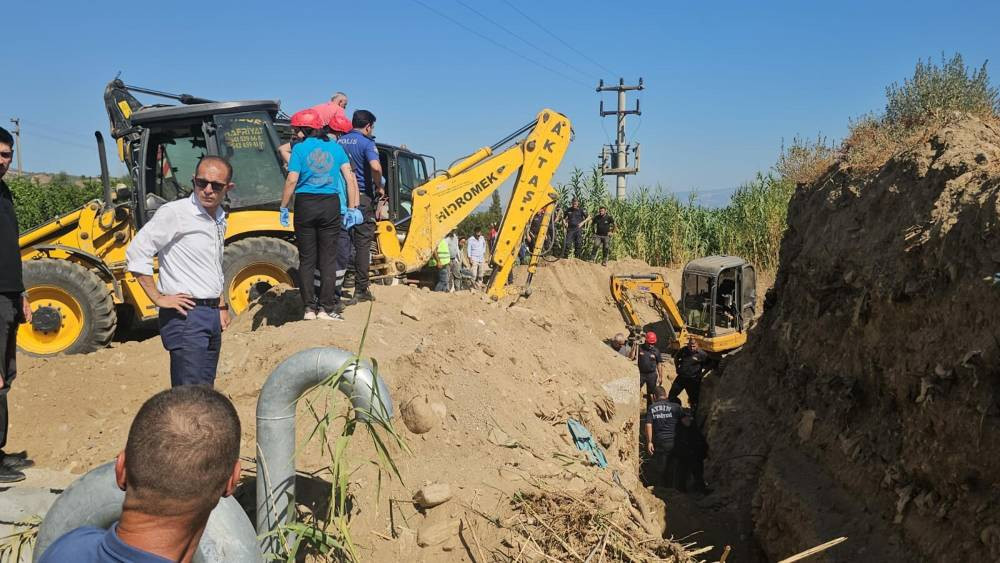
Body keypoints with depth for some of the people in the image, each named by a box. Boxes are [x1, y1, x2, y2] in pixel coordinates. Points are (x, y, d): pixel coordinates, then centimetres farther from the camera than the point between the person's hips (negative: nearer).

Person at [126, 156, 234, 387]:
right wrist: (158, 298, -14)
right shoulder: (174, 212, -11)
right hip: (186, 314, -8)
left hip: (213, 315, 8)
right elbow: (136, 253, -14)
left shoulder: (220, 219, 13)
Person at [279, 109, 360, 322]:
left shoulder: (300, 148, -3)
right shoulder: (335, 147, 6)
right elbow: (349, 178, 3)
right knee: (328, 258, 5)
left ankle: (309, 308, 6)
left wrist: (283, 208, -1)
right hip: (331, 205, 2)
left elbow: (292, 180, -9)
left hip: (305, 204, -1)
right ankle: (326, 308, 3)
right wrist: (351, 208, 6)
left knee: (307, 259, 7)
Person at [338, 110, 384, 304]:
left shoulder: (339, 142, 11)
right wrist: (379, 187, -8)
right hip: (362, 197, -5)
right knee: (362, 245, 1)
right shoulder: (366, 143, -7)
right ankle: (361, 290, 4)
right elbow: (375, 166, -24)